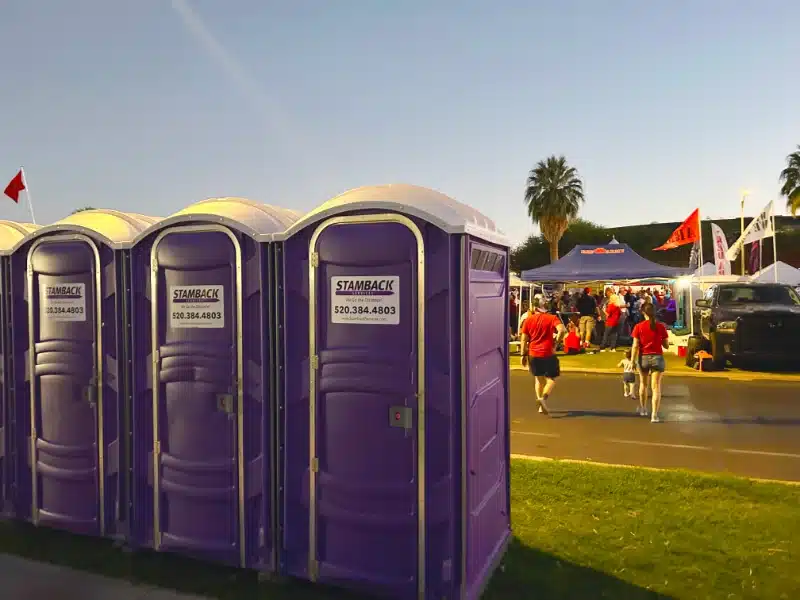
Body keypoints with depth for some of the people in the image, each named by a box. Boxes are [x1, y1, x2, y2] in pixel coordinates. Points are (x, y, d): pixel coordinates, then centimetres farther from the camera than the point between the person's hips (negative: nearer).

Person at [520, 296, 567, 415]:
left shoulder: (528, 320, 3)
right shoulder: (552, 318, -3)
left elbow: (524, 339, 2)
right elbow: (562, 330, -21)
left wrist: (524, 355, 9)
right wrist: (556, 343, -8)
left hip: (533, 354, 3)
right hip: (548, 353, -3)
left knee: (538, 378, 17)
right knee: (551, 379, 7)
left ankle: (541, 406, 17)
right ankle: (544, 398, -18)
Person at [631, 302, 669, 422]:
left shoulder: (639, 327, -6)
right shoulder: (661, 326, -4)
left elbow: (635, 346, -9)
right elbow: (666, 346, 0)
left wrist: (632, 361, -6)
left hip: (643, 358, 1)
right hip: (657, 357, -1)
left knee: (643, 384, 21)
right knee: (656, 387, -2)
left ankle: (643, 408, 39)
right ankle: (654, 415, -10)